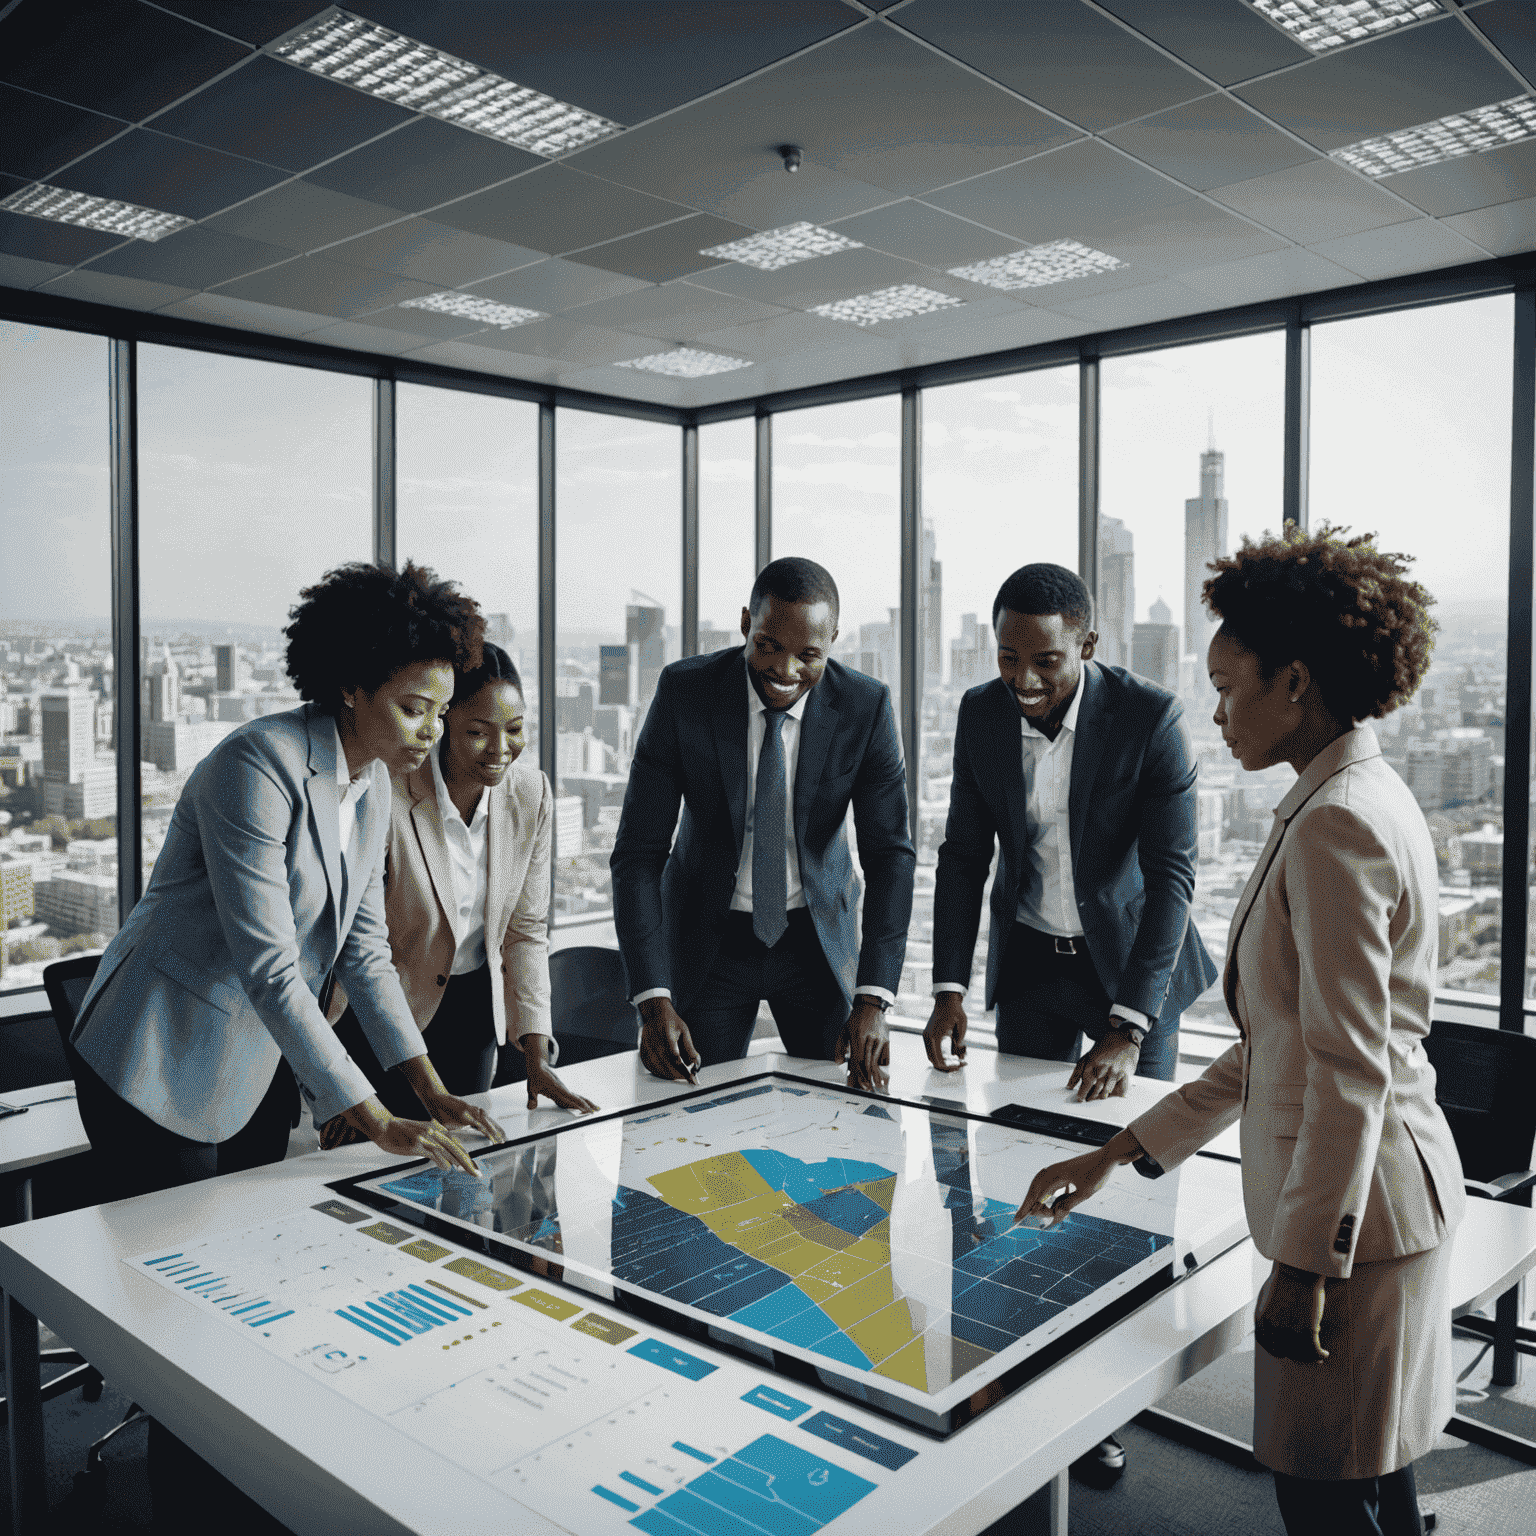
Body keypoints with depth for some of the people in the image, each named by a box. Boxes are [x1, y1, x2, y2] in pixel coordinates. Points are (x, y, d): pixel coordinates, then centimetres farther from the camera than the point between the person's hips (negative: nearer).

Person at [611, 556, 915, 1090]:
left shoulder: (866, 706, -15)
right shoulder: (684, 690, -18)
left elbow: (889, 853, -14)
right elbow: (638, 850, -17)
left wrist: (872, 999, -26)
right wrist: (653, 999, -26)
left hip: (819, 937, 1)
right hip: (707, 939, -1)